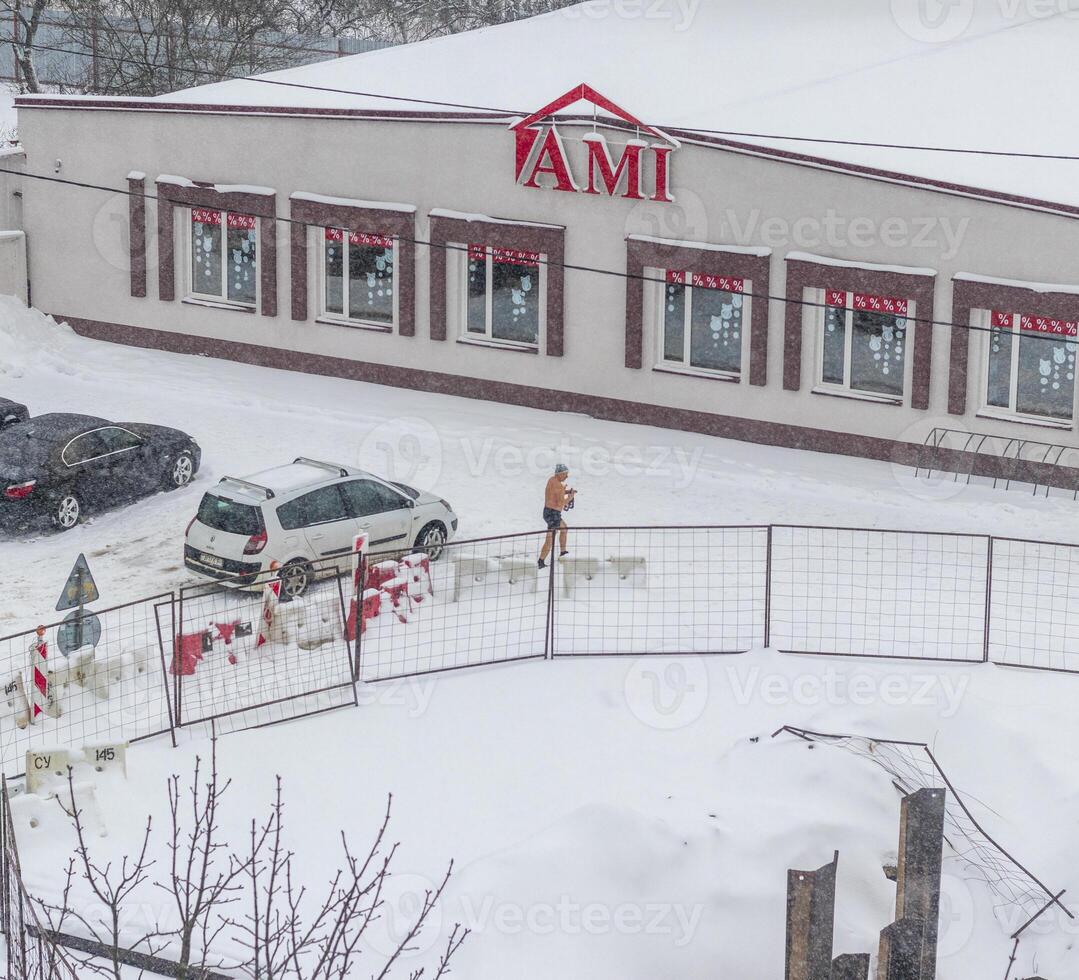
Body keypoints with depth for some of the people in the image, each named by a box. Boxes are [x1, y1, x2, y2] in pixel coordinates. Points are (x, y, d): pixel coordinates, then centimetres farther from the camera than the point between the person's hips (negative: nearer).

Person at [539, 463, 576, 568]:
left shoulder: (552, 480, 6)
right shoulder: (559, 485, -22)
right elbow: (561, 503, -24)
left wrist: (566, 492, 9)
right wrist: (570, 497, -7)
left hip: (547, 511, 10)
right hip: (553, 514, -10)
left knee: (564, 528, 30)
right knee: (550, 540, -6)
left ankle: (563, 552, 41)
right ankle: (541, 562, -5)